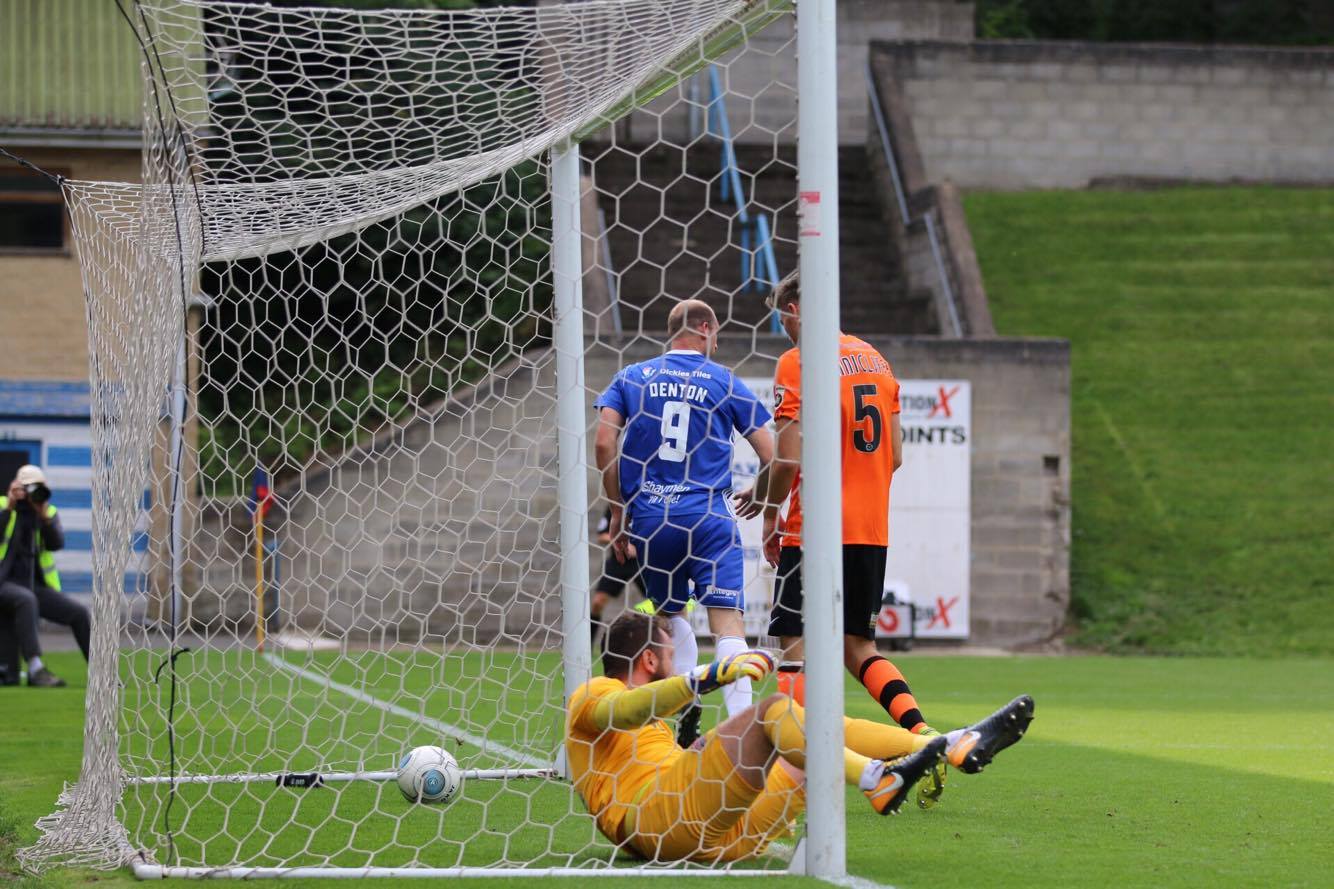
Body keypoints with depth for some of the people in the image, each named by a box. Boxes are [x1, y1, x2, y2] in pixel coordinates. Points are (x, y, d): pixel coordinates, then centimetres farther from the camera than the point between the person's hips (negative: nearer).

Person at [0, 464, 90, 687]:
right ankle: (35, 670, -45)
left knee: (79, 613, -8)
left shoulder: (49, 512, 12)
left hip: (37, 585, 5)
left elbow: (57, 543, -5)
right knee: (26, 600, -38)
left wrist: (44, 516, -16)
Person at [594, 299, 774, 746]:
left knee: (671, 614, 23)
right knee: (727, 621, -8)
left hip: (649, 519, 2)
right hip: (708, 517, -2)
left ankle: (685, 705, 10)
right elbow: (770, 455, 5)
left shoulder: (632, 378, 10)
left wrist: (618, 512, 7)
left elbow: (604, 443, -1)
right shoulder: (723, 382, 5)